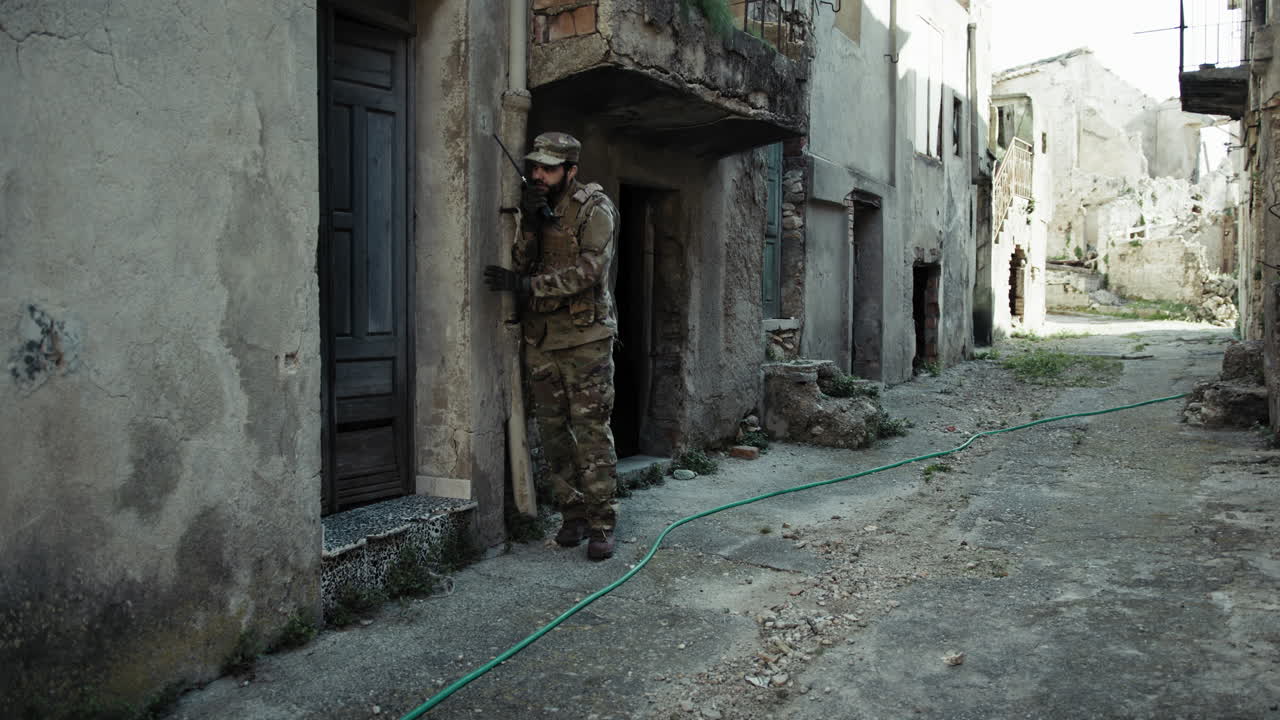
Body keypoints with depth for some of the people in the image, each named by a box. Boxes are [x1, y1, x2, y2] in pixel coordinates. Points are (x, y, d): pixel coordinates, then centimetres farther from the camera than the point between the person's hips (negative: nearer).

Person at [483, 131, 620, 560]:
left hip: (585, 335, -6)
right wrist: (529, 225, -13)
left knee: (592, 431, -4)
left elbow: (589, 271, -18)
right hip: (539, 336, 6)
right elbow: (519, 264, 3)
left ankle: (601, 524, 3)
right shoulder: (531, 208, 13)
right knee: (553, 432, 9)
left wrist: (526, 284, -21)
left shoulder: (594, 208, -6)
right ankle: (573, 514, 20)